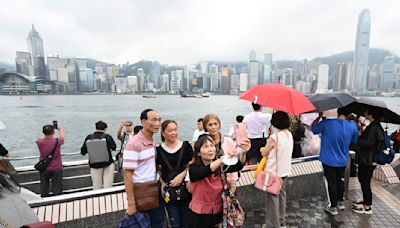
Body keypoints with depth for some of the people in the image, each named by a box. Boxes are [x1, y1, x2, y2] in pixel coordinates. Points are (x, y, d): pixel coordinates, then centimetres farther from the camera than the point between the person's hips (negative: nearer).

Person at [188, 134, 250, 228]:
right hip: (199, 215, -3)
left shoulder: (220, 166, -5)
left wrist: (243, 153, -40)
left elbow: (238, 166, -21)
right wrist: (223, 158, -51)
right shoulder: (194, 169, -17)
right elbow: (205, 172, -38)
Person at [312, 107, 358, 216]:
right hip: (342, 160, 4)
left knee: (332, 183, 7)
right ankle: (340, 202, 39)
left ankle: (333, 207, 19)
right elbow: (355, 141, 8)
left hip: (329, 160, -4)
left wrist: (319, 116, 4)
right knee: (340, 181, 22)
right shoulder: (352, 126, -8)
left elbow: (313, 128, -5)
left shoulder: (327, 123, -21)